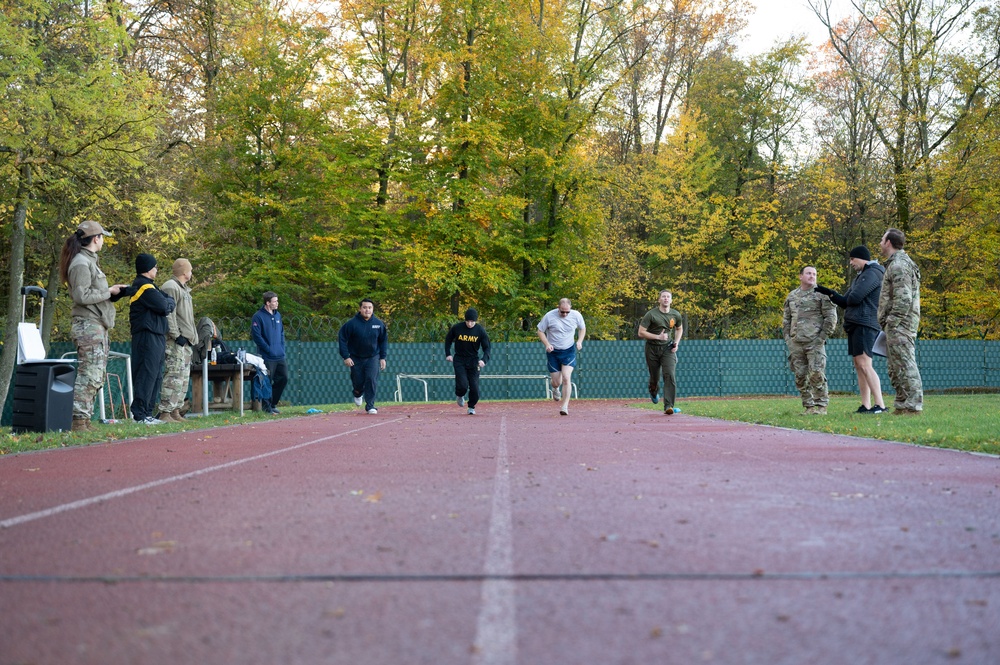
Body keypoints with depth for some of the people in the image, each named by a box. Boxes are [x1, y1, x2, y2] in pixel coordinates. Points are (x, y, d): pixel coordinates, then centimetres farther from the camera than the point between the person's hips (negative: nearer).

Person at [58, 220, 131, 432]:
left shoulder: (90, 261, 19)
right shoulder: (81, 262, -11)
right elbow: (82, 295, -19)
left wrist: (115, 292, 8)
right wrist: (109, 291, -11)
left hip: (98, 326, 10)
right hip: (88, 325, -10)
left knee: (97, 375, 10)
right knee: (90, 374, -12)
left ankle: (85, 420, 13)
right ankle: (79, 421, -12)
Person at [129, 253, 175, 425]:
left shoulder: (147, 286, 22)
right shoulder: (145, 287, -11)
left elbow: (170, 303, 18)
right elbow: (164, 306, -18)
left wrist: (167, 303, -3)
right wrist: (170, 303, 2)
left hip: (155, 337, 11)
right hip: (148, 337, -11)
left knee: (156, 376, 12)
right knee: (147, 375, -11)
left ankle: (147, 412, 16)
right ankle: (140, 414, -11)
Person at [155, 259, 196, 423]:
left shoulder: (184, 289, 22)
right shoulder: (170, 287, -9)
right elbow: (168, 314, -17)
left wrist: (192, 337, 18)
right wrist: (176, 335, -20)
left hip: (186, 342, 10)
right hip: (176, 342, -10)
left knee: (184, 378, 11)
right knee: (174, 377, -13)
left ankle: (175, 411, 15)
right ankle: (165, 413, -12)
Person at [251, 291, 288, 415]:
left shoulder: (277, 315, 14)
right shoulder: (258, 316, -8)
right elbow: (256, 335, -13)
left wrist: (282, 348, 9)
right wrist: (268, 349, -13)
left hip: (280, 356, 7)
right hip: (267, 357, -7)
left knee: (283, 378, 8)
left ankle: (273, 404, 21)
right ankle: (266, 407, 7)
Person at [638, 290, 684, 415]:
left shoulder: (676, 315, 1)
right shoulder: (651, 314, -11)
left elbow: (679, 329, 21)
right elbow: (641, 333, -13)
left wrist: (676, 343, 5)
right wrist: (658, 336, -22)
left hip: (667, 348, 2)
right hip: (652, 348, -1)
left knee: (670, 375, -16)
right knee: (654, 377, 10)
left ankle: (668, 406, -18)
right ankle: (653, 392, 48)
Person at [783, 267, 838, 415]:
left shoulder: (822, 294, 2)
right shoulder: (792, 296, 16)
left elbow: (831, 318, -2)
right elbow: (786, 320, 22)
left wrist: (822, 337, -9)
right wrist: (787, 338, 10)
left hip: (815, 342, -5)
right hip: (795, 343, 5)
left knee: (816, 374, -10)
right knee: (800, 376, 4)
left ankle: (821, 406, -2)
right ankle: (808, 406, 11)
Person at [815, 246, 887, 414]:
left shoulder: (872, 273, -7)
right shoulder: (861, 276, 24)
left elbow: (854, 298, -18)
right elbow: (846, 303, 24)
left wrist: (848, 299, 5)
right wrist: (827, 292, 19)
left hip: (864, 325, -10)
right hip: (855, 325, 10)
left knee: (864, 365, -16)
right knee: (859, 366, 5)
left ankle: (880, 405, -19)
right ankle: (865, 406, 4)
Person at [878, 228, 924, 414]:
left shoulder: (899, 265, -13)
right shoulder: (895, 264, 21)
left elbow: (903, 298, -21)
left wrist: (893, 321, -19)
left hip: (899, 324, -11)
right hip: (897, 325, 11)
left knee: (905, 365, -10)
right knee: (895, 367, 14)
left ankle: (913, 406, -10)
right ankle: (902, 405, 18)